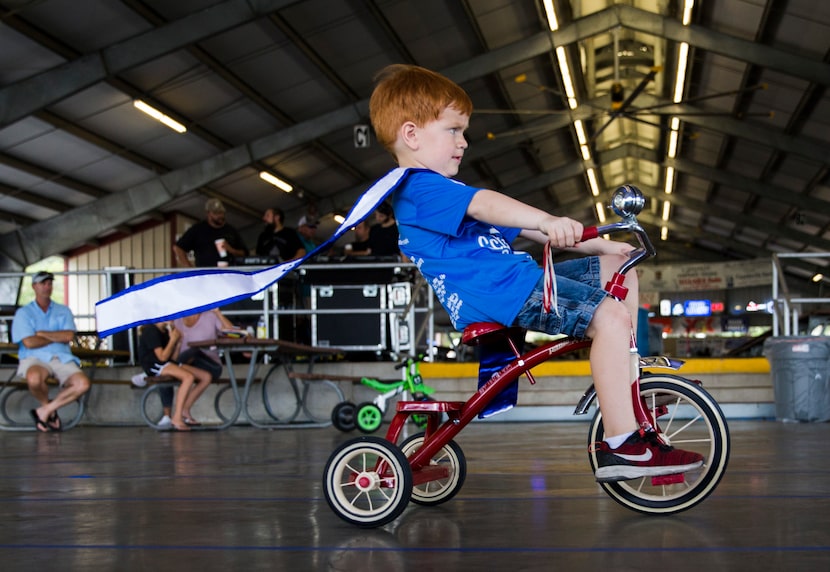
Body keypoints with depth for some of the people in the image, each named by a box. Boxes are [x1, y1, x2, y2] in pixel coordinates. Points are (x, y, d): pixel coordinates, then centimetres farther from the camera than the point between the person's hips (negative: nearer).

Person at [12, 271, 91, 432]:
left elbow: (68, 336, -1)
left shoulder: (63, 311, 18)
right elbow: (29, 342, -6)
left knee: (83, 383, -26)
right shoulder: (23, 313, 9)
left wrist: (41, 333, -1)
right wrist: (57, 337, 2)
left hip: (62, 358, 3)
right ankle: (47, 405, -5)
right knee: (34, 378, -40)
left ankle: (45, 410, -9)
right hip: (35, 359, -3)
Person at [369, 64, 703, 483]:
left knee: (618, 270, 14)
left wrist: (593, 245, 24)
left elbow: (515, 227, 29)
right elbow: (483, 205, -27)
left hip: (519, 278, 11)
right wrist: (547, 221, -43)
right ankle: (621, 446, -24)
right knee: (612, 315, -22)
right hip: (500, 293, -11)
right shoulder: (418, 189, -7)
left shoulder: (443, 191, 29)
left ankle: (622, 377, 16)